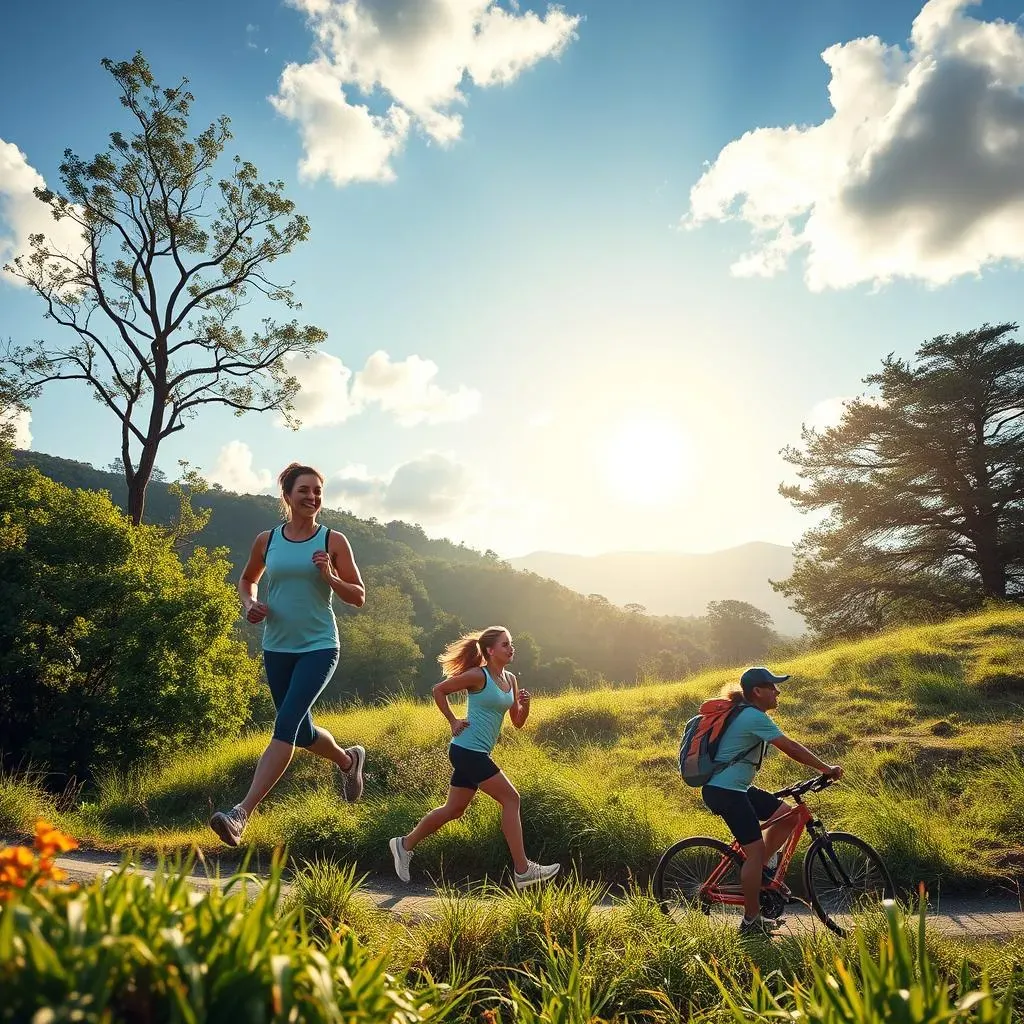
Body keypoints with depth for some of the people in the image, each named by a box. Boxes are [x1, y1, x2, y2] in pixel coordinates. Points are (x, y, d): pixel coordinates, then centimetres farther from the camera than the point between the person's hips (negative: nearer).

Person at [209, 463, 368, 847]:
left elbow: (359, 597, -1)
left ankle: (241, 814, -16)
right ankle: (348, 760, 43)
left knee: (286, 724, -18)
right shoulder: (266, 540, 3)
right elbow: (247, 579, 20)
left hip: (319, 647, -4)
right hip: (277, 648, 4)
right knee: (303, 733, 13)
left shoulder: (333, 541, -4)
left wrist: (329, 577, -18)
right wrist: (249, 605, -1)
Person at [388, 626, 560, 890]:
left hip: (477, 754, 9)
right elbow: (439, 690, -8)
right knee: (511, 799, -8)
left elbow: (518, 723, 12)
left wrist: (525, 704, -7)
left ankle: (405, 844, 30)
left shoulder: (510, 679, 9)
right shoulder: (478, 676, -14)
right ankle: (522, 871, -3)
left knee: (454, 810, 15)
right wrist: (453, 721, -8)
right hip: (467, 751, -9)